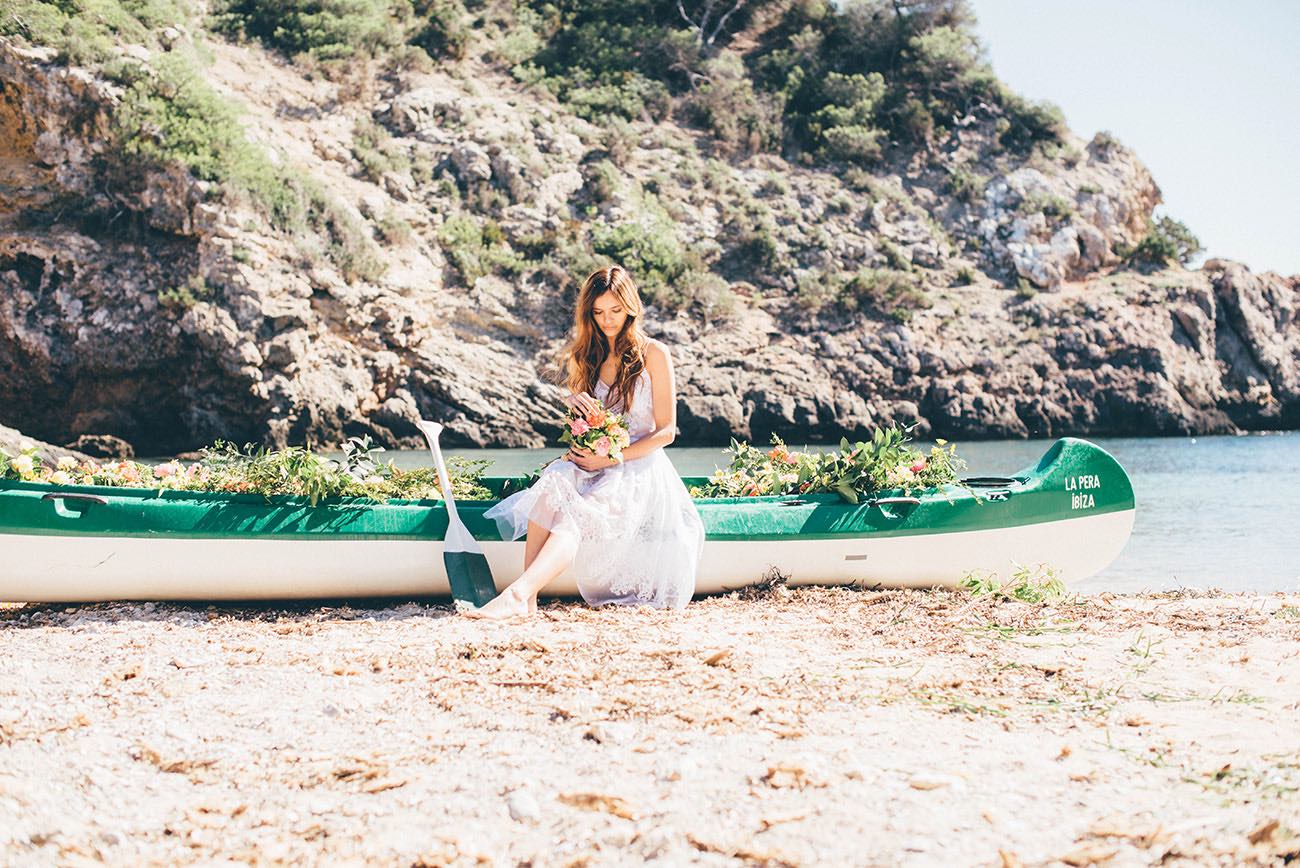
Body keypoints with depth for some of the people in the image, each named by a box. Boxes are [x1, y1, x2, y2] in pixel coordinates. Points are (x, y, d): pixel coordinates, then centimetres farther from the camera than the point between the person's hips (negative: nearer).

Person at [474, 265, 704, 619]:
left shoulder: (653, 355, 2)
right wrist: (572, 403, -4)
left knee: (575, 512, -35)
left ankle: (518, 594, -52)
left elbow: (666, 431, -2)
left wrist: (611, 458, -13)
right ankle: (528, 597, -45)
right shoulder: (585, 358, 16)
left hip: (638, 468, -4)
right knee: (552, 485, -33)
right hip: (594, 463, 4)